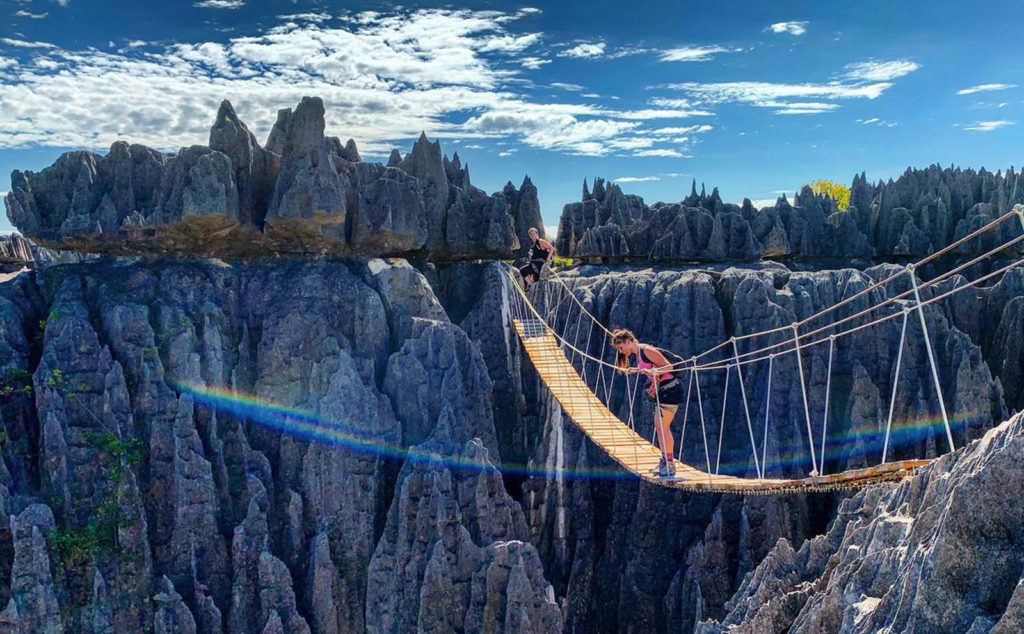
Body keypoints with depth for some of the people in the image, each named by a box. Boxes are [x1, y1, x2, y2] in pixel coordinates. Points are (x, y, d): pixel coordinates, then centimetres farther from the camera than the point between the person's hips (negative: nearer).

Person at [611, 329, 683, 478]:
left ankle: (670, 464, -3)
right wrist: (633, 370, 27)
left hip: (670, 389, -10)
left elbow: (668, 366, -19)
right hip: (661, 390, 10)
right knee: (659, 425, 11)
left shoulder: (646, 350, -17)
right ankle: (665, 461, 19)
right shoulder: (638, 354, 10)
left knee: (663, 426, -9)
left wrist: (652, 371, -33)